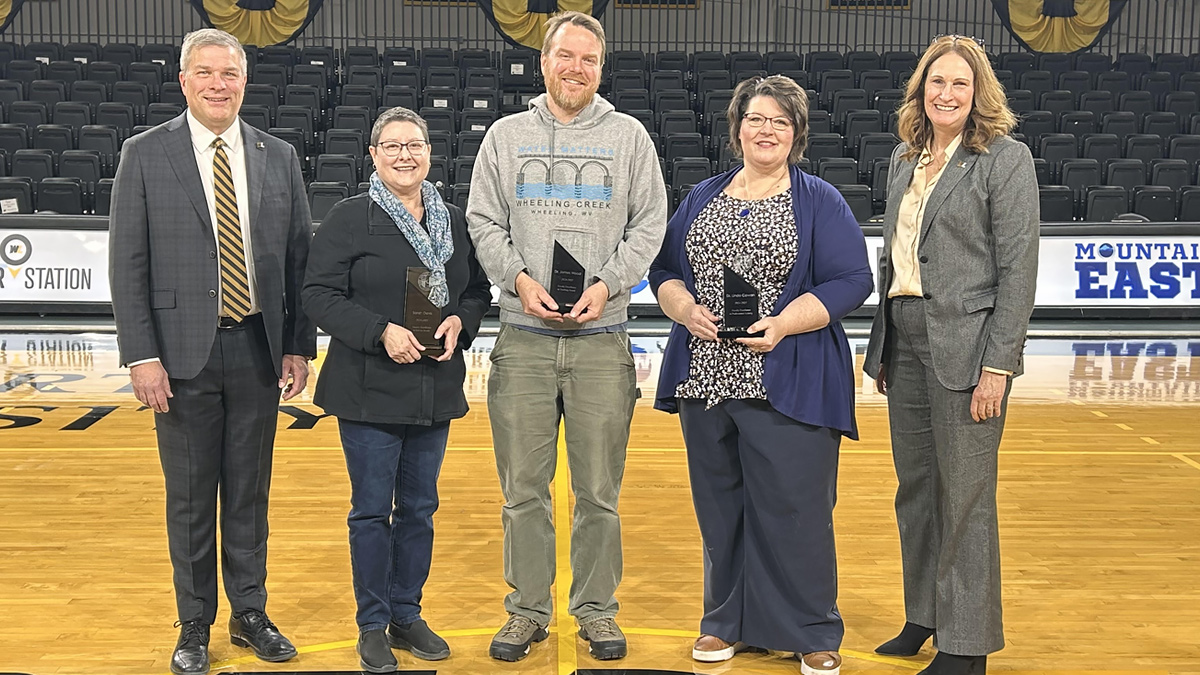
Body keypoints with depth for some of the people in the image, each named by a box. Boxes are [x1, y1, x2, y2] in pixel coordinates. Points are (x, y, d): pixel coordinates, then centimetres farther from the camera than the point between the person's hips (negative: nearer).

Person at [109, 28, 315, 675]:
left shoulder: (279, 157, 6)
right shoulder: (144, 155, -1)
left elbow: (300, 257, 8)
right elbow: (128, 265, -4)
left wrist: (299, 345, 3)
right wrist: (142, 356, -10)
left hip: (258, 350, 2)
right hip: (184, 353, -2)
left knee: (250, 491, 12)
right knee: (190, 498, 7)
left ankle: (250, 614, 26)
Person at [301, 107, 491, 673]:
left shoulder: (455, 221, 9)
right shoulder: (350, 218, -5)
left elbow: (479, 289, 15)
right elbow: (319, 295, -10)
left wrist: (460, 321, -7)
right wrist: (382, 331, -21)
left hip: (436, 388, 4)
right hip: (369, 388, -4)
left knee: (420, 508, 12)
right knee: (372, 510, 3)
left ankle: (407, 614, 26)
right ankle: (373, 625, 17)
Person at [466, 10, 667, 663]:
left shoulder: (629, 136, 9)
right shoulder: (506, 136, 11)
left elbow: (649, 223, 5)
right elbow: (483, 222, 8)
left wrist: (607, 284, -9)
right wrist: (519, 278, -8)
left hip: (602, 339, -1)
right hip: (523, 338, 1)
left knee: (599, 491, 4)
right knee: (523, 489, 5)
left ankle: (596, 609, 19)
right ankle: (527, 610, 18)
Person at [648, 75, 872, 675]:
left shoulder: (820, 202, 2)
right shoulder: (702, 198, 15)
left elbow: (852, 280, -5)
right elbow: (664, 269, 14)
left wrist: (783, 324, -16)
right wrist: (686, 310, -7)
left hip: (787, 383, -4)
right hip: (705, 375, 4)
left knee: (792, 507, -2)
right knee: (718, 504, 10)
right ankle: (727, 620, 24)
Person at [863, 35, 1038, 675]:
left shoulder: (1005, 159, -6)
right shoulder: (904, 159, 13)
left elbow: (1018, 268, -11)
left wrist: (997, 365, -16)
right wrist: (881, 347, 13)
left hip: (965, 350, -6)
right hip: (905, 346, 7)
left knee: (964, 496, 0)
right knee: (915, 488, 14)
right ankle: (923, 615, 29)